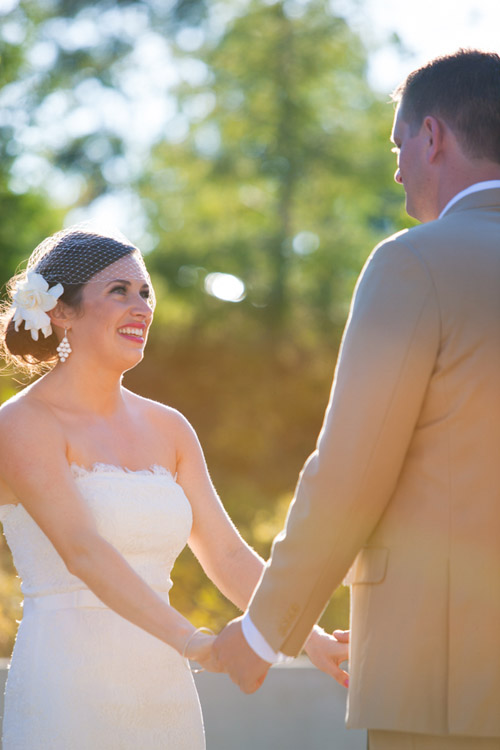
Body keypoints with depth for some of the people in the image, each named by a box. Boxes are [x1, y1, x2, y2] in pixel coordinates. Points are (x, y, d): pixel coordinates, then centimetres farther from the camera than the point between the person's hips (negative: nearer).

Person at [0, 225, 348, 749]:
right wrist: (191, 641, -30)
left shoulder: (168, 429, 13)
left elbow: (227, 555, 11)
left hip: (163, 696, 6)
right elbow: (82, 550, -20)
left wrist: (310, 638, -3)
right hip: (68, 699, -6)